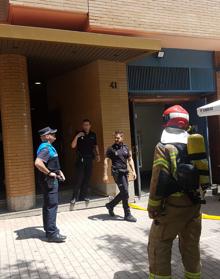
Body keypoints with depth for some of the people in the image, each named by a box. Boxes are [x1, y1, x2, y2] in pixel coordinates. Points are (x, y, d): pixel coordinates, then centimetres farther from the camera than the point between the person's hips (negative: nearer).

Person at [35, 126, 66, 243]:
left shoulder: (48, 147, 14)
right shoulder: (46, 148, -19)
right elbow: (38, 163, -35)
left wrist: (58, 171, 16)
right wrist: (49, 173, -24)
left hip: (51, 180, 11)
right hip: (50, 181, -11)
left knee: (48, 206, 16)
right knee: (52, 206, -7)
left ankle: (49, 229, 26)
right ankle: (52, 233, -3)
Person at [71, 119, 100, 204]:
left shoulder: (93, 135, 9)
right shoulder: (79, 134, -2)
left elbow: (95, 145, 21)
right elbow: (73, 146, -9)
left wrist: (97, 154, 13)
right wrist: (77, 136, -18)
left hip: (89, 159, 4)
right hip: (80, 159, -4)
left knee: (87, 178, 5)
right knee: (79, 178, -7)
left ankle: (83, 195, 14)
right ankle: (75, 197, -1)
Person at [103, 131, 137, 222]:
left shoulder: (126, 148, 11)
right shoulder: (111, 149, -3)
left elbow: (130, 160, 15)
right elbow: (106, 161, -3)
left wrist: (133, 171, 4)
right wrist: (105, 175, -8)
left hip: (124, 172, 6)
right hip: (117, 172, -6)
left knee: (123, 193, 13)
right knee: (125, 192, -9)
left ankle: (110, 205, 34)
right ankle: (127, 214, 2)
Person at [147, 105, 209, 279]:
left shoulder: (164, 147, -11)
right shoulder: (195, 144, 11)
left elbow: (159, 180, -17)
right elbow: (204, 173, 16)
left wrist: (153, 207, -11)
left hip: (173, 204, -7)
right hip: (194, 203, 7)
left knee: (159, 245, 5)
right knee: (191, 245, 19)